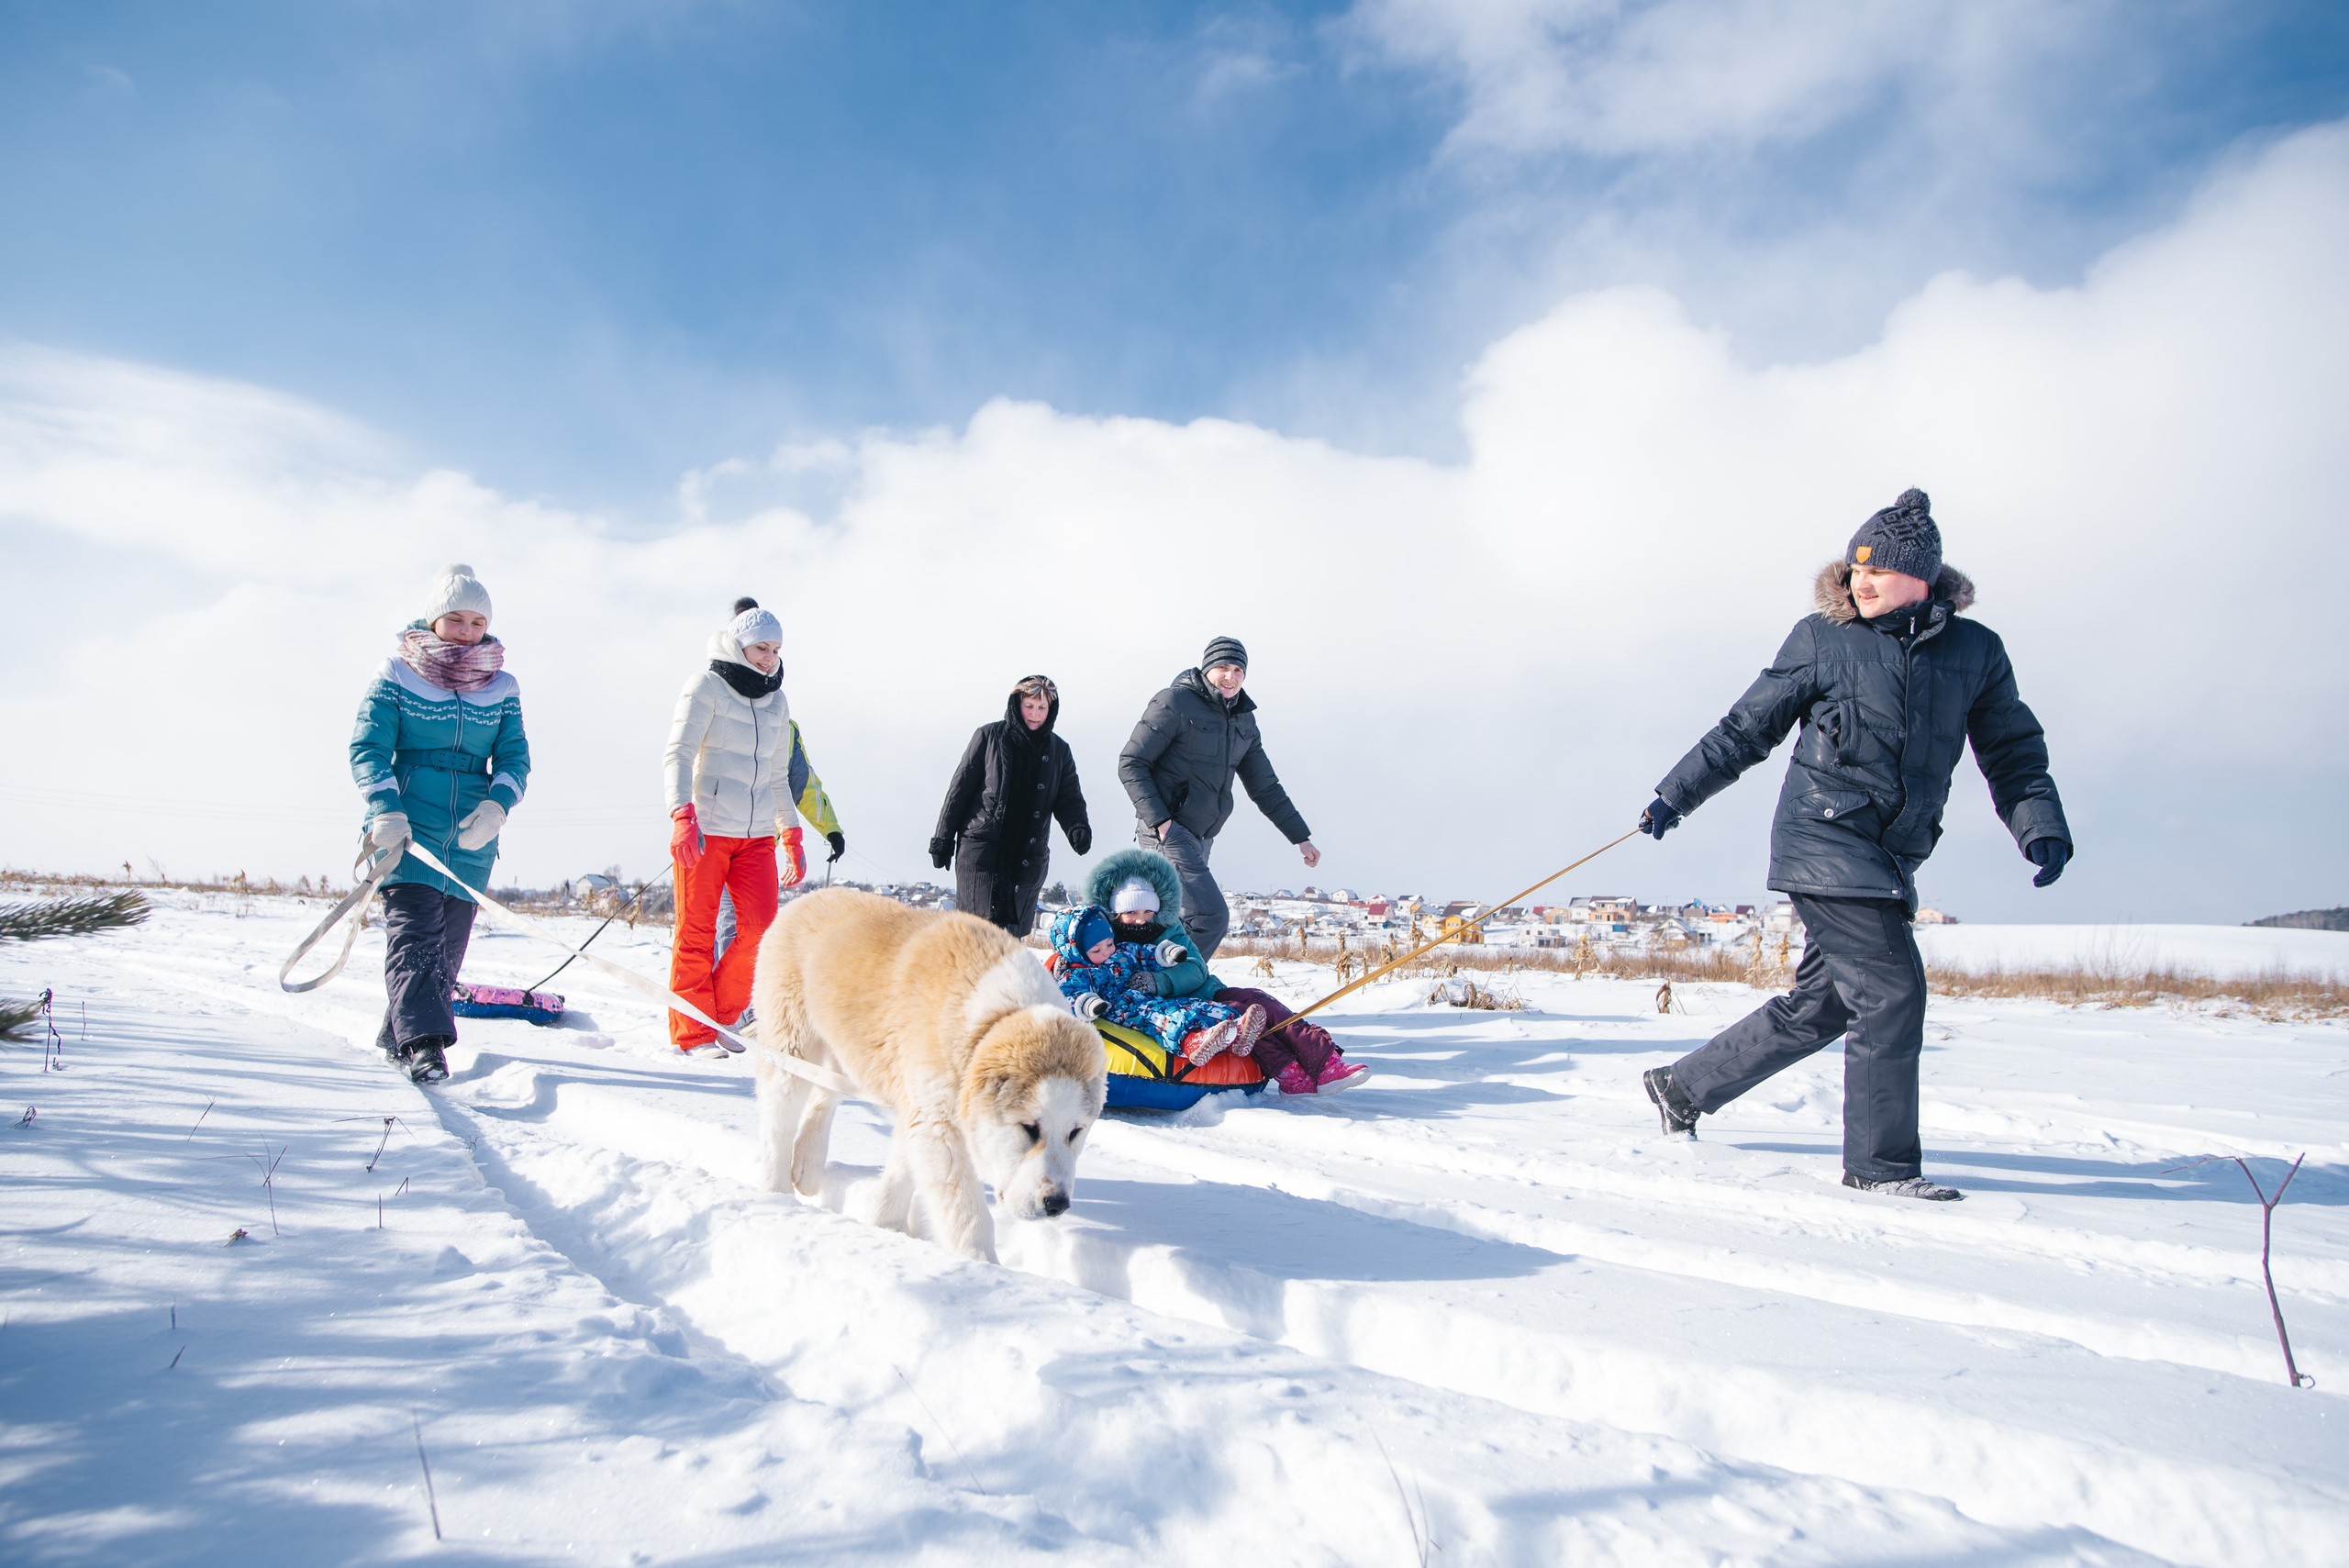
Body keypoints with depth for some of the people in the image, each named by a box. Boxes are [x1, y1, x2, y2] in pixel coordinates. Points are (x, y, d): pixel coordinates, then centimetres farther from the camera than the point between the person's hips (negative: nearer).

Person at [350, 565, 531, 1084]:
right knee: (414, 932, -17)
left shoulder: (501, 689, 11)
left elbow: (514, 758, 7)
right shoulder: (395, 676, 2)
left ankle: (398, 1038, 23)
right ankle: (423, 1042, -24)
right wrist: (385, 811, -18)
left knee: (449, 945, 7)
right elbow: (368, 749, -2)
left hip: (472, 835, 4)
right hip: (408, 829, -4)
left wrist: (496, 806, -13)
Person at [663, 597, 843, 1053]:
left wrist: (791, 837, 16)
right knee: (696, 932, -1)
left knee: (760, 925, -6)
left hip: (757, 835, 5)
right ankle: (693, 1033, 7)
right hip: (704, 830, -5)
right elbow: (678, 756, -11)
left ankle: (723, 1016, 11)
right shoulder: (706, 687, -1)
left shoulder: (777, 705, 16)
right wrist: (682, 815, -25)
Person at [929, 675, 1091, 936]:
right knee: (984, 925, -15)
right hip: (981, 844, -3)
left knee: (1012, 930, 2)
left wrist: (1077, 827, -15)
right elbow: (960, 788, 4)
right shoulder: (990, 736, 2)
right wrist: (943, 839, 2)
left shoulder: (1059, 750, 11)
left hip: (1030, 855, 3)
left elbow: (1068, 797, 8)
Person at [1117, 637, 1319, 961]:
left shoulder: (1244, 720, 15)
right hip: (1166, 832, -8)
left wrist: (1301, 837, 18)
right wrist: (1159, 821, -18)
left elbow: (1265, 787, 22)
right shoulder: (1175, 702, -7)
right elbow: (1131, 764, -9)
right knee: (1211, 917, -19)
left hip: (1200, 839, 8)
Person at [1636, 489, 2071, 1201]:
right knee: (1892, 989, -10)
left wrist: (2042, 828, -4)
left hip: (1892, 858, 5)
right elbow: (1747, 728, 6)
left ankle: (1684, 1087, 25)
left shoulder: (1975, 652, 8)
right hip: (1824, 841, -5)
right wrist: (1674, 795, 6)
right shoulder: (1822, 639, -1)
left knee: (1820, 1005, 9)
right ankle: (1880, 1161, 5)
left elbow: (2012, 751, 12)